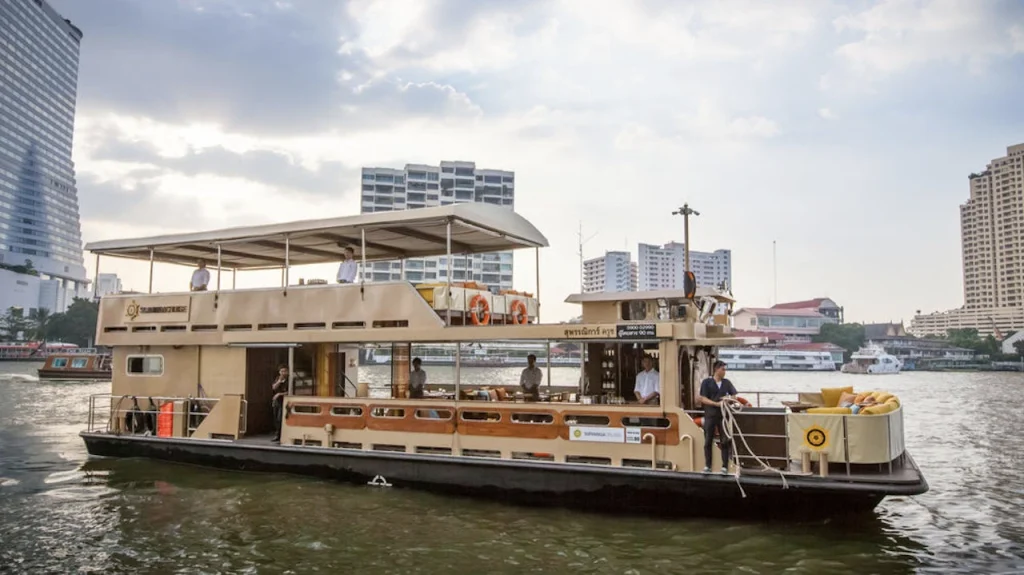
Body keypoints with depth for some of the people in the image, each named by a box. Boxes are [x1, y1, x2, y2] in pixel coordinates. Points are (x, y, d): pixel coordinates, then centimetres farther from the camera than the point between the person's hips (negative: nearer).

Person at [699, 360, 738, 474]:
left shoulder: (727, 382, 8)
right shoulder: (706, 382, -2)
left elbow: (734, 396, 13)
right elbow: (703, 399, -7)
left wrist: (728, 398, -10)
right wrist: (717, 403, -19)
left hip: (723, 415, 2)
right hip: (710, 416, -2)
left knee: (725, 441, 1)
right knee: (708, 441, 2)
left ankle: (725, 466, 7)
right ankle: (707, 466, 10)